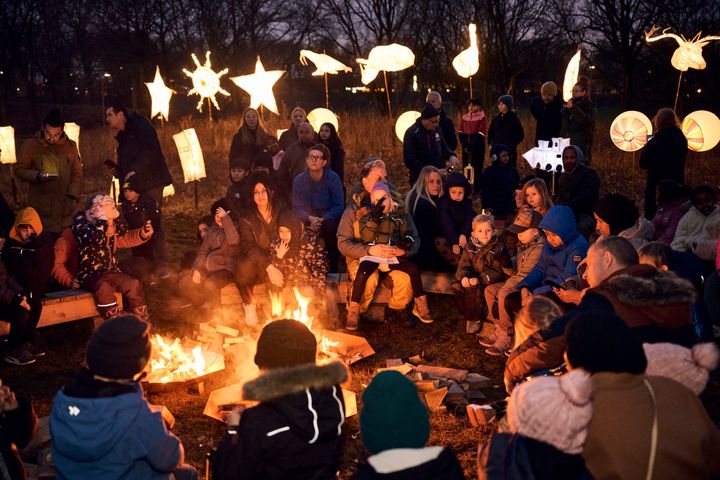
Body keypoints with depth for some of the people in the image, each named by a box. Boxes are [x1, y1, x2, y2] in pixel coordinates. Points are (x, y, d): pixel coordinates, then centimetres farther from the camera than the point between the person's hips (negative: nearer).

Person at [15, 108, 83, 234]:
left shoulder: (71, 146, 8)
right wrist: (37, 176, -16)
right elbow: (20, 170, 3)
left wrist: (73, 195, -5)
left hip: (65, 208, 2)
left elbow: (77, 174, 10)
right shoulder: (30, 145, 0)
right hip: (40, 209, -2)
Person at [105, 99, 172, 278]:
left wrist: (134, 170, -22)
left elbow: (151, 149, -17)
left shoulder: (139, 125, -3)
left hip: (150, 183, -9)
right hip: (136, 187, 9)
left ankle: (162, 266, -11)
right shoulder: (123, 137, 24)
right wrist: (119, 171, 11)